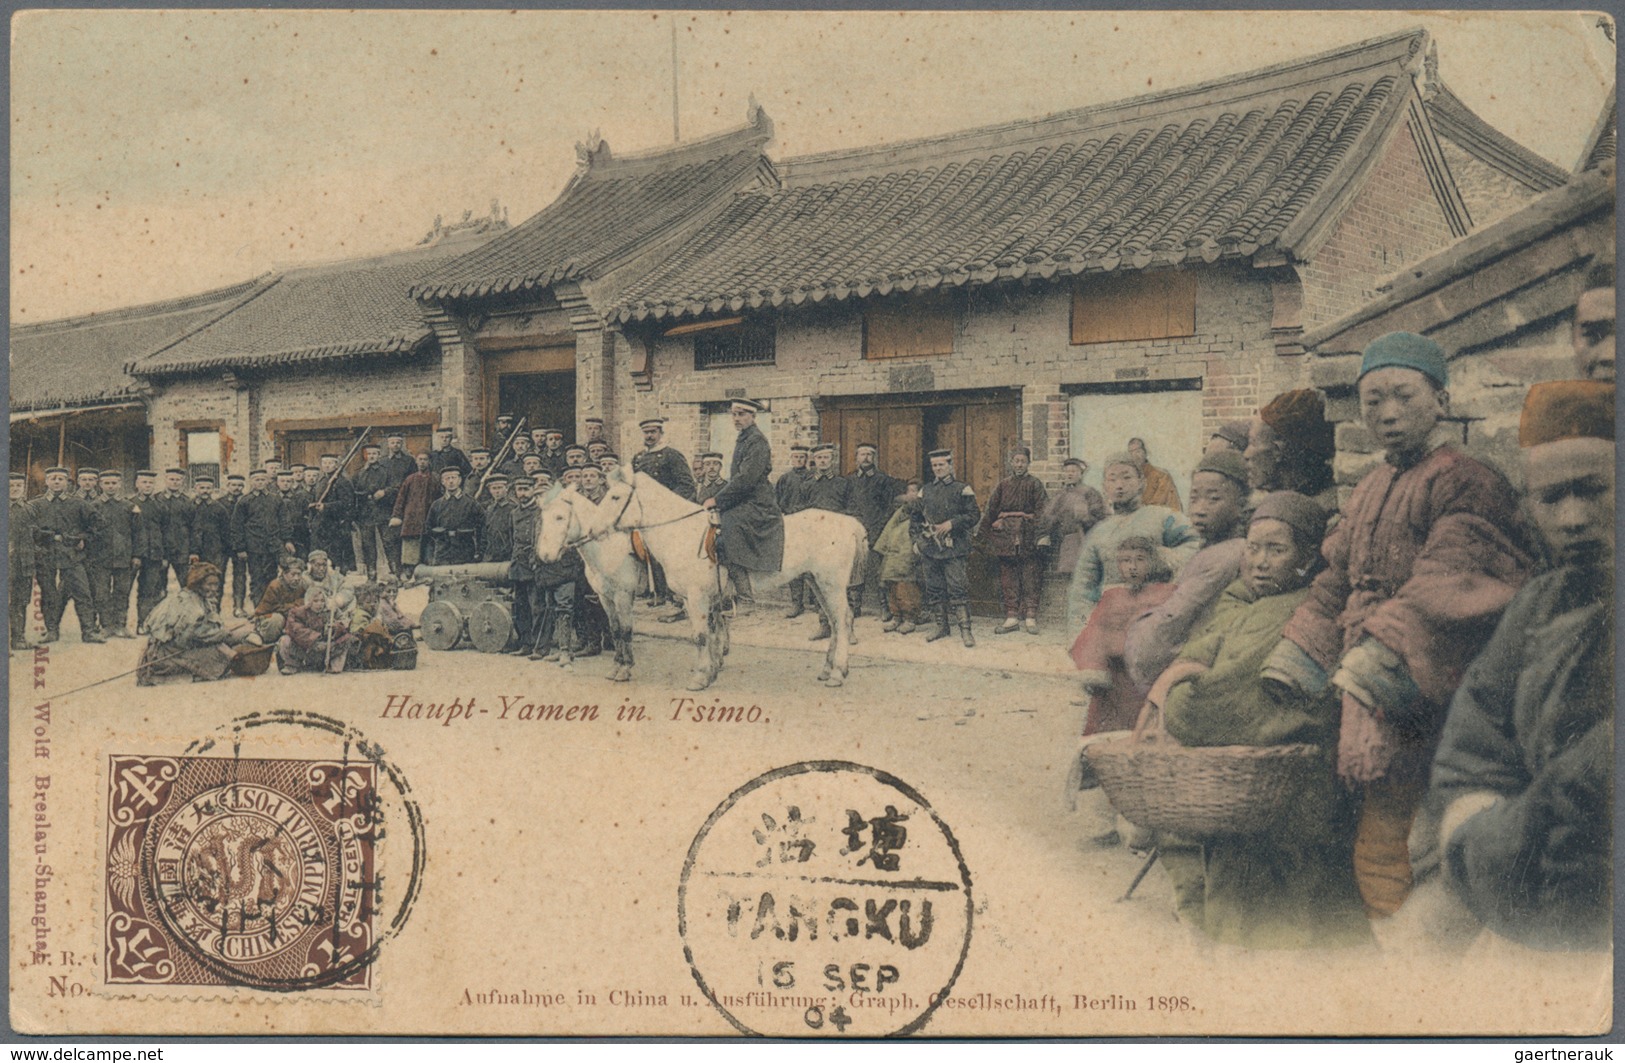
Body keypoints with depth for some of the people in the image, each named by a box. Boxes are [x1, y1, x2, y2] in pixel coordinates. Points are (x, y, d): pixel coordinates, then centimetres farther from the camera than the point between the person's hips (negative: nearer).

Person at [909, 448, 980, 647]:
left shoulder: (961, 490, 0)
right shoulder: (926, 491, 14)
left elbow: (974, 514, -3)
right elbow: (915, 517, 21)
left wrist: (952, 523, -12)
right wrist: (916, 538, 9)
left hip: (953, 548, -5)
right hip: (929, 548, 5)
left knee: (957, 588, -10)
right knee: (934, 589, 8)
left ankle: (965, 629, -10)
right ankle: (942, 626, 18)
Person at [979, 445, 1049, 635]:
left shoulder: (1034, 484, 2)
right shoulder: (1003, 485, 12)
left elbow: (1042, 512, -4)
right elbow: (991, 511, 13)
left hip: (1028, 538, -3)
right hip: (1006, 538, 3)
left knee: (1030, 577, -4)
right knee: (1008, 578, 3)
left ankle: (1031, 618, -1)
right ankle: (1012, 617, 6)